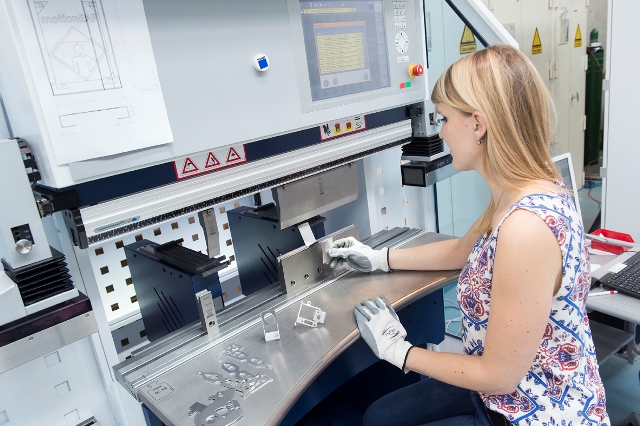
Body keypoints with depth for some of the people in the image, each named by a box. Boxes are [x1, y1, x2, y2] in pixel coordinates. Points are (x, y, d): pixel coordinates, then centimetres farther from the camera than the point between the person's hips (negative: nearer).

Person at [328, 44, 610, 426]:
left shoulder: (526, 225, -34)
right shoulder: (532, 189, -4)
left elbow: (499, 375, -25)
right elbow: (463, 251, 14)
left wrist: (398, 350, -12)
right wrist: (378, 259, 18)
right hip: (518, 390, 8)